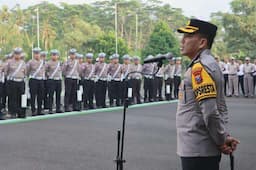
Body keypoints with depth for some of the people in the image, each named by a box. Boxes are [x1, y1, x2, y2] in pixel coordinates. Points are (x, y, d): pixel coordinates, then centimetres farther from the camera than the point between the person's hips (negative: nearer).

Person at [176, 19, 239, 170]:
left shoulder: (199, 68, -17)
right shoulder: (210, 64, 14)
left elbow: (210, 112, -23)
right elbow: (221, 107, 16)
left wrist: (221, 141, -13)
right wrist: (225, 136, 8)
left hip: (196, 151, -10)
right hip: (205, 150, 10)